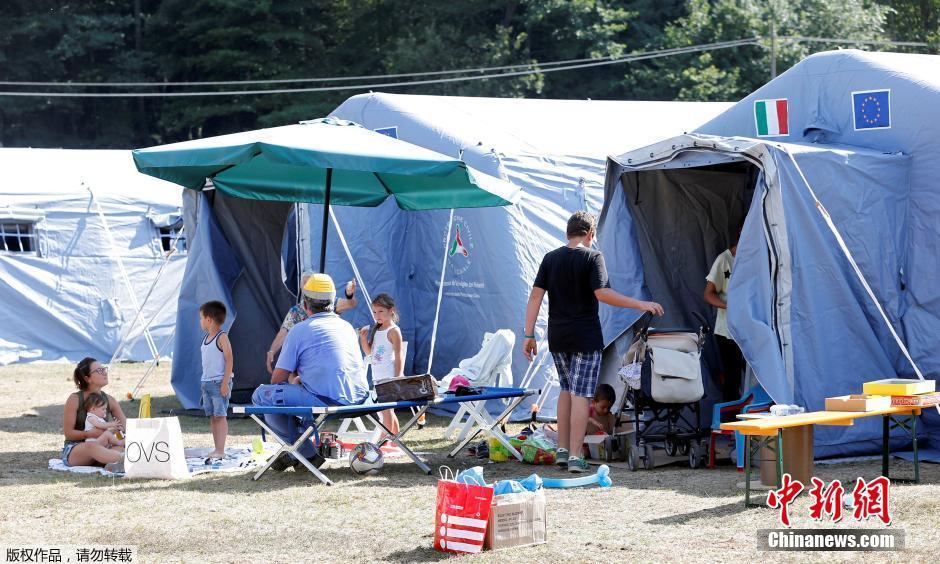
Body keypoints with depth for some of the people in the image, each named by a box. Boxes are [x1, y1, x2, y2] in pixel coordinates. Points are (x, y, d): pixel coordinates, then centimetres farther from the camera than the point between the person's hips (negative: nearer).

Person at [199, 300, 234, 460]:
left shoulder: (222, 337, -11)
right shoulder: (206, 338, 13)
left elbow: (229, 360, -14)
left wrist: (225, 382, -17)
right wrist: (204, 381, 18)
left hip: (219, 383, -8)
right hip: (207, 382, 8)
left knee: (220, 416, -8)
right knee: (212, 416, 9)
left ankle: (220, 450, -9)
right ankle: (217, 449, 13)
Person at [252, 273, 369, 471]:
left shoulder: (300, 330, 0)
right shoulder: (347, 327, 19)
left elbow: (278, 379, 4)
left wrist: (294, 380, 27)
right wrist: (300, 378, 40)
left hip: (326, 400, -8)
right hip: (358, 397, 8)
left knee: (261, 395, 4)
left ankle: (308, 454, 6)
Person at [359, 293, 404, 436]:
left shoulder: (393, 331, -9)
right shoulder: (376, 331, 15)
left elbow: (399, 356, -12)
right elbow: (368, 351, 21)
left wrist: (398, 378, -16)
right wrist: (363, 338, 3)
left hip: (389, 377, -9)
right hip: (377, 377, 9)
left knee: (386, 409, -10)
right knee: (387, 410, 14)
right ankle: (397, 436, 23)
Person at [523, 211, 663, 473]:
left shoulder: (550, 258, 6)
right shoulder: (592, 257, -8)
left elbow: (535, 296, 1)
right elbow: (602, 293, -19)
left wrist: (529, 335, 3)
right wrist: (640, 304, -14)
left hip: (557, 338, 5)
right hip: (585, 338, -5)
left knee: (566, 390, 19)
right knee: (580, 395, -3)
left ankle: (562, 450, 19)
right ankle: (575, 456, -6)